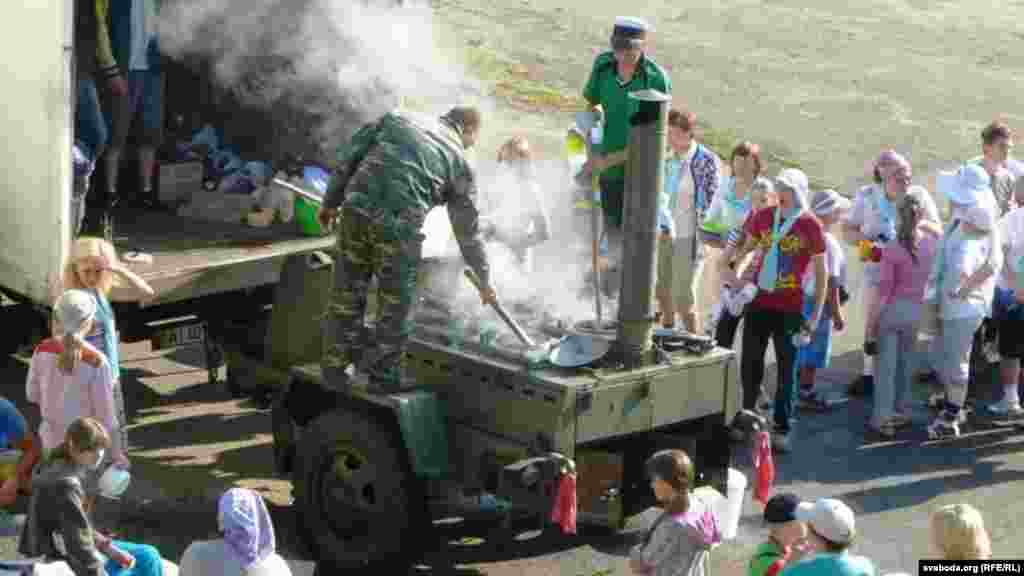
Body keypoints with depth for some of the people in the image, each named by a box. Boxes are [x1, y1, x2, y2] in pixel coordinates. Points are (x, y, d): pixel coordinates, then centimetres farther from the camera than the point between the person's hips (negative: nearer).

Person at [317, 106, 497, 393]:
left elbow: (349, 156, 12)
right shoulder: (459, 162, 13)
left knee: (347, 293, 15)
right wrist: (484, 279, 25)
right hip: (400, 225, -3)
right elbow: (468, 230, 16)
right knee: (397, 305, 13)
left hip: (357, 209, 3)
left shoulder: (397, 119, 19)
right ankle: (384, 375, 21)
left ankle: (336, 368, 24)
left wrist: (331, 202, 19)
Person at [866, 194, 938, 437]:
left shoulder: (892, 249, -17)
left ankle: (882, 418, 3)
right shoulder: (932, 243, -7)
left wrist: (872, 319, -5)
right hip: (917, 310, 4)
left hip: (893, 309, -4)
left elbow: (884, 289, -14)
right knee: (906, 362, 19)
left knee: (886, 365, 3)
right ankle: (902, 411, 27)